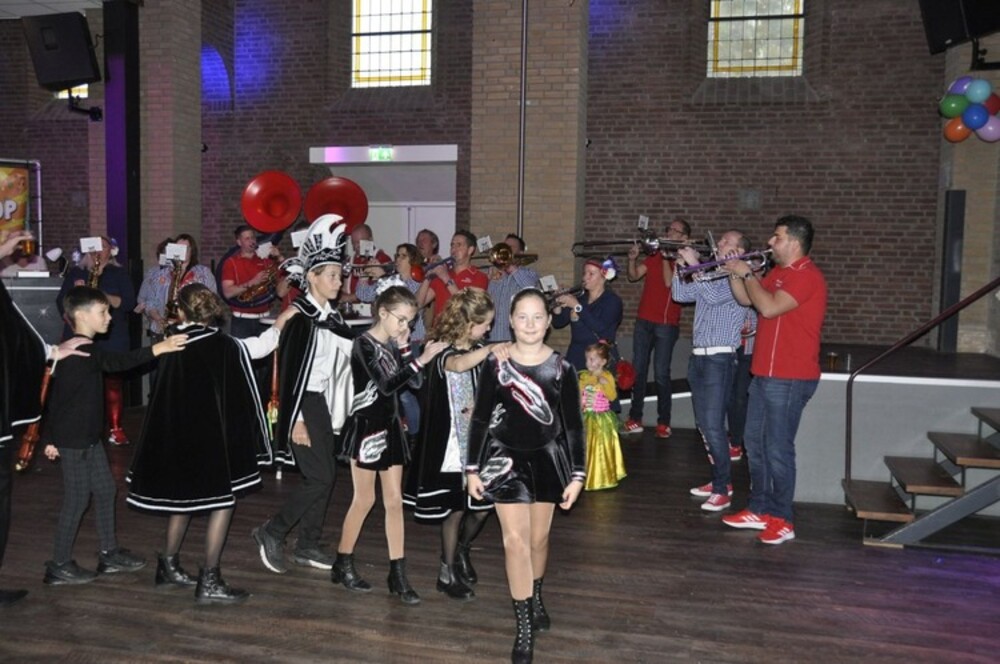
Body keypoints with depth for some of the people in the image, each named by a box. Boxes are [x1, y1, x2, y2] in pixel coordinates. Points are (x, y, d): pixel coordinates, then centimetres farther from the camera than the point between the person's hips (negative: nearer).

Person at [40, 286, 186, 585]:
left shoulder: (75, 350, 11)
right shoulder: (84, 350, -20)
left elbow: (52, 394, 16)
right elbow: (116, 362, -38)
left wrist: (50, 436, 20)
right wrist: (156, 349, -46)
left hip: (88, 437, 10)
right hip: (74, 440, -10)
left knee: (105, 490, 15)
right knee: (77, 499, 0)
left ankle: (110, 553, 26)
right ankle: (59, 565, 13)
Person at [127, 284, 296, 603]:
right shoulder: (220, 345, -15)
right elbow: (259, 347, -5)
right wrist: (279, 322, 8)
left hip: (177, 433, 7)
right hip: (210, 435, -7)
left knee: (186, 496, 22)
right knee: (223, 501, 2)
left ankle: (169, 566, 34)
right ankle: (208, 580, 3)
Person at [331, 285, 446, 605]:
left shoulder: (393, 344, 7)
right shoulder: (364, 343, -15)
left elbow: (407, 383, 2)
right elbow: (386, 385, -26)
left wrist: (405, 348, -5)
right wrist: (422, 359, -30)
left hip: (390, 426, 7)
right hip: (366, 426, -7)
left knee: (394, 500, 7)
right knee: (365, 499, 4)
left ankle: (398, 574, 13)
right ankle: (342, 565, 23)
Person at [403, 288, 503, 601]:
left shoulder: (479, 350, 7)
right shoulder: (444, 353, -16)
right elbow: (459, 365, -42)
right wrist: (490, 349, -52)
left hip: (478, 443, 7)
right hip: (453, 444, -7)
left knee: (482, 507, 11)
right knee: (455, 510, 4)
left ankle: (462, 550, 39)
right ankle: (448, 573, 21)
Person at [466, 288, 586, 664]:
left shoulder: (561, 368, -6)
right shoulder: (495, 364, -8)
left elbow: (573, 424, -2)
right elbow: (480, 418, -1)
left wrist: (577, 474, -4)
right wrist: (473, 468, 0)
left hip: (547, 458, 1)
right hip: (506, 458, -1)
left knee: (539, 538, 14)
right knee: (515, 540, -5)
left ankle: (535, 599, 42)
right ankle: (524, 629, 5)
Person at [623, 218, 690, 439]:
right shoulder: (655, 255, 13)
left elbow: (669, 282, -17)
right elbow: (634, 276, 5)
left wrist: (666, 257, -13)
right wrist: (632, 259, -11)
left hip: (666, 324, -5)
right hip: (643, 321, 5)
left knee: (661, 374, -4)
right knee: (638, 371, 7)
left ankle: (663, 422, 6)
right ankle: (635, 419, 14)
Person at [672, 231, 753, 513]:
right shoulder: (710, 273, 16)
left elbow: (715, 296, -23)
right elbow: (680, 294, 13)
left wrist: (695, 265, -17)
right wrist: (681, 265, 2)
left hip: (719, 359, -8)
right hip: (698, 357, 9)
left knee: (713, 426, -11)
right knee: (704, 425, 14)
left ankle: (722, 489, -4)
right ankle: (720, 479, 25)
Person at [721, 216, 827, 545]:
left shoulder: (807, 276, -16)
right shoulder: (778, 272, 15)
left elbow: (768, 308, -26)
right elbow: (747, 299, 21)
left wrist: (747, 273, -14)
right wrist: (734, 273, 5)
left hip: (789, 379, -10)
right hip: (764, 374, 10)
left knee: (778, 449, -4)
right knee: (755, 443, 15)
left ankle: (782, 520, 7)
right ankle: (760, 510, 25)